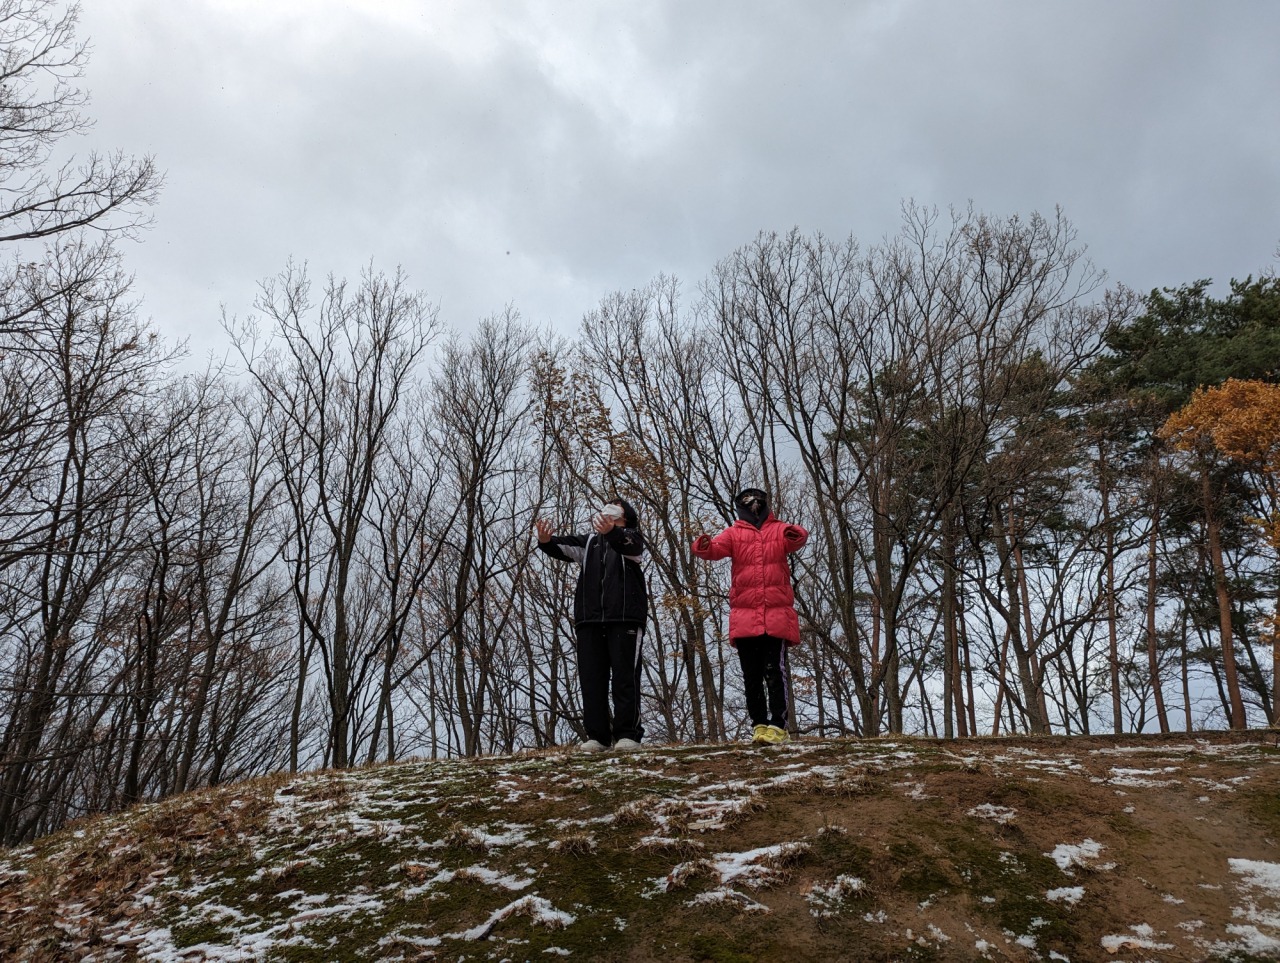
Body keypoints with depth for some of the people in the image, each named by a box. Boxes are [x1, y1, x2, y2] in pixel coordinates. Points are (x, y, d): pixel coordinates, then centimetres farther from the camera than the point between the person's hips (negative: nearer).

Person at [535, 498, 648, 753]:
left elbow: (628, 546, -14)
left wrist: (611, 531, -36)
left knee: (625, 676, -6)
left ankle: (627, 734, -4)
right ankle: (597, 736, 2)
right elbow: (565, 548, 4)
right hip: (589, 618, 4)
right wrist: (547, 541, -20)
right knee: (591, 678, 0)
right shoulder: (589, 540, 23)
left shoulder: (631, 538, 12)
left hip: (625, 617, -4)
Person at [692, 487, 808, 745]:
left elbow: (798, 538, -11)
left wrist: (795, 535, -36)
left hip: (777, 615, -1)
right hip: (745, 616, 2)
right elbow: (716, 548, -7)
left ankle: (777, 726, -4)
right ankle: (759, 724, 13)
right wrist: (703, 547, -31)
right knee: (751, 675, 6)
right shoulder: (734, 533, 11)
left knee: (775, 671, -6)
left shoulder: (779, 529, 10)